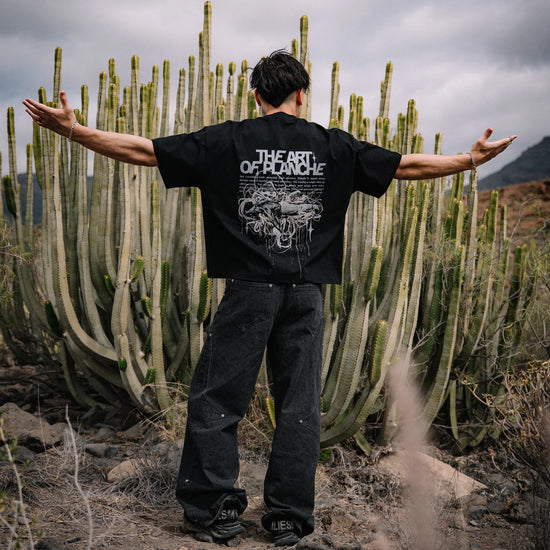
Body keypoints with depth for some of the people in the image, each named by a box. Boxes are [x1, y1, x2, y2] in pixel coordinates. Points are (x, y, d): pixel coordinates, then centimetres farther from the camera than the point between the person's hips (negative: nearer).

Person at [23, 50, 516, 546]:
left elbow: (142, 151, -1)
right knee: (300, 407, 9)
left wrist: (72, 130, 7)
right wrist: (474, 159, 24)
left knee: (217, 399, 9)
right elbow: (407, 166, 11)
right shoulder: (333, 146, 6)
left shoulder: (227, 141, 2)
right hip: (307, 293, 2)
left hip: (249, 289, -1)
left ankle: (216, 510, 13)